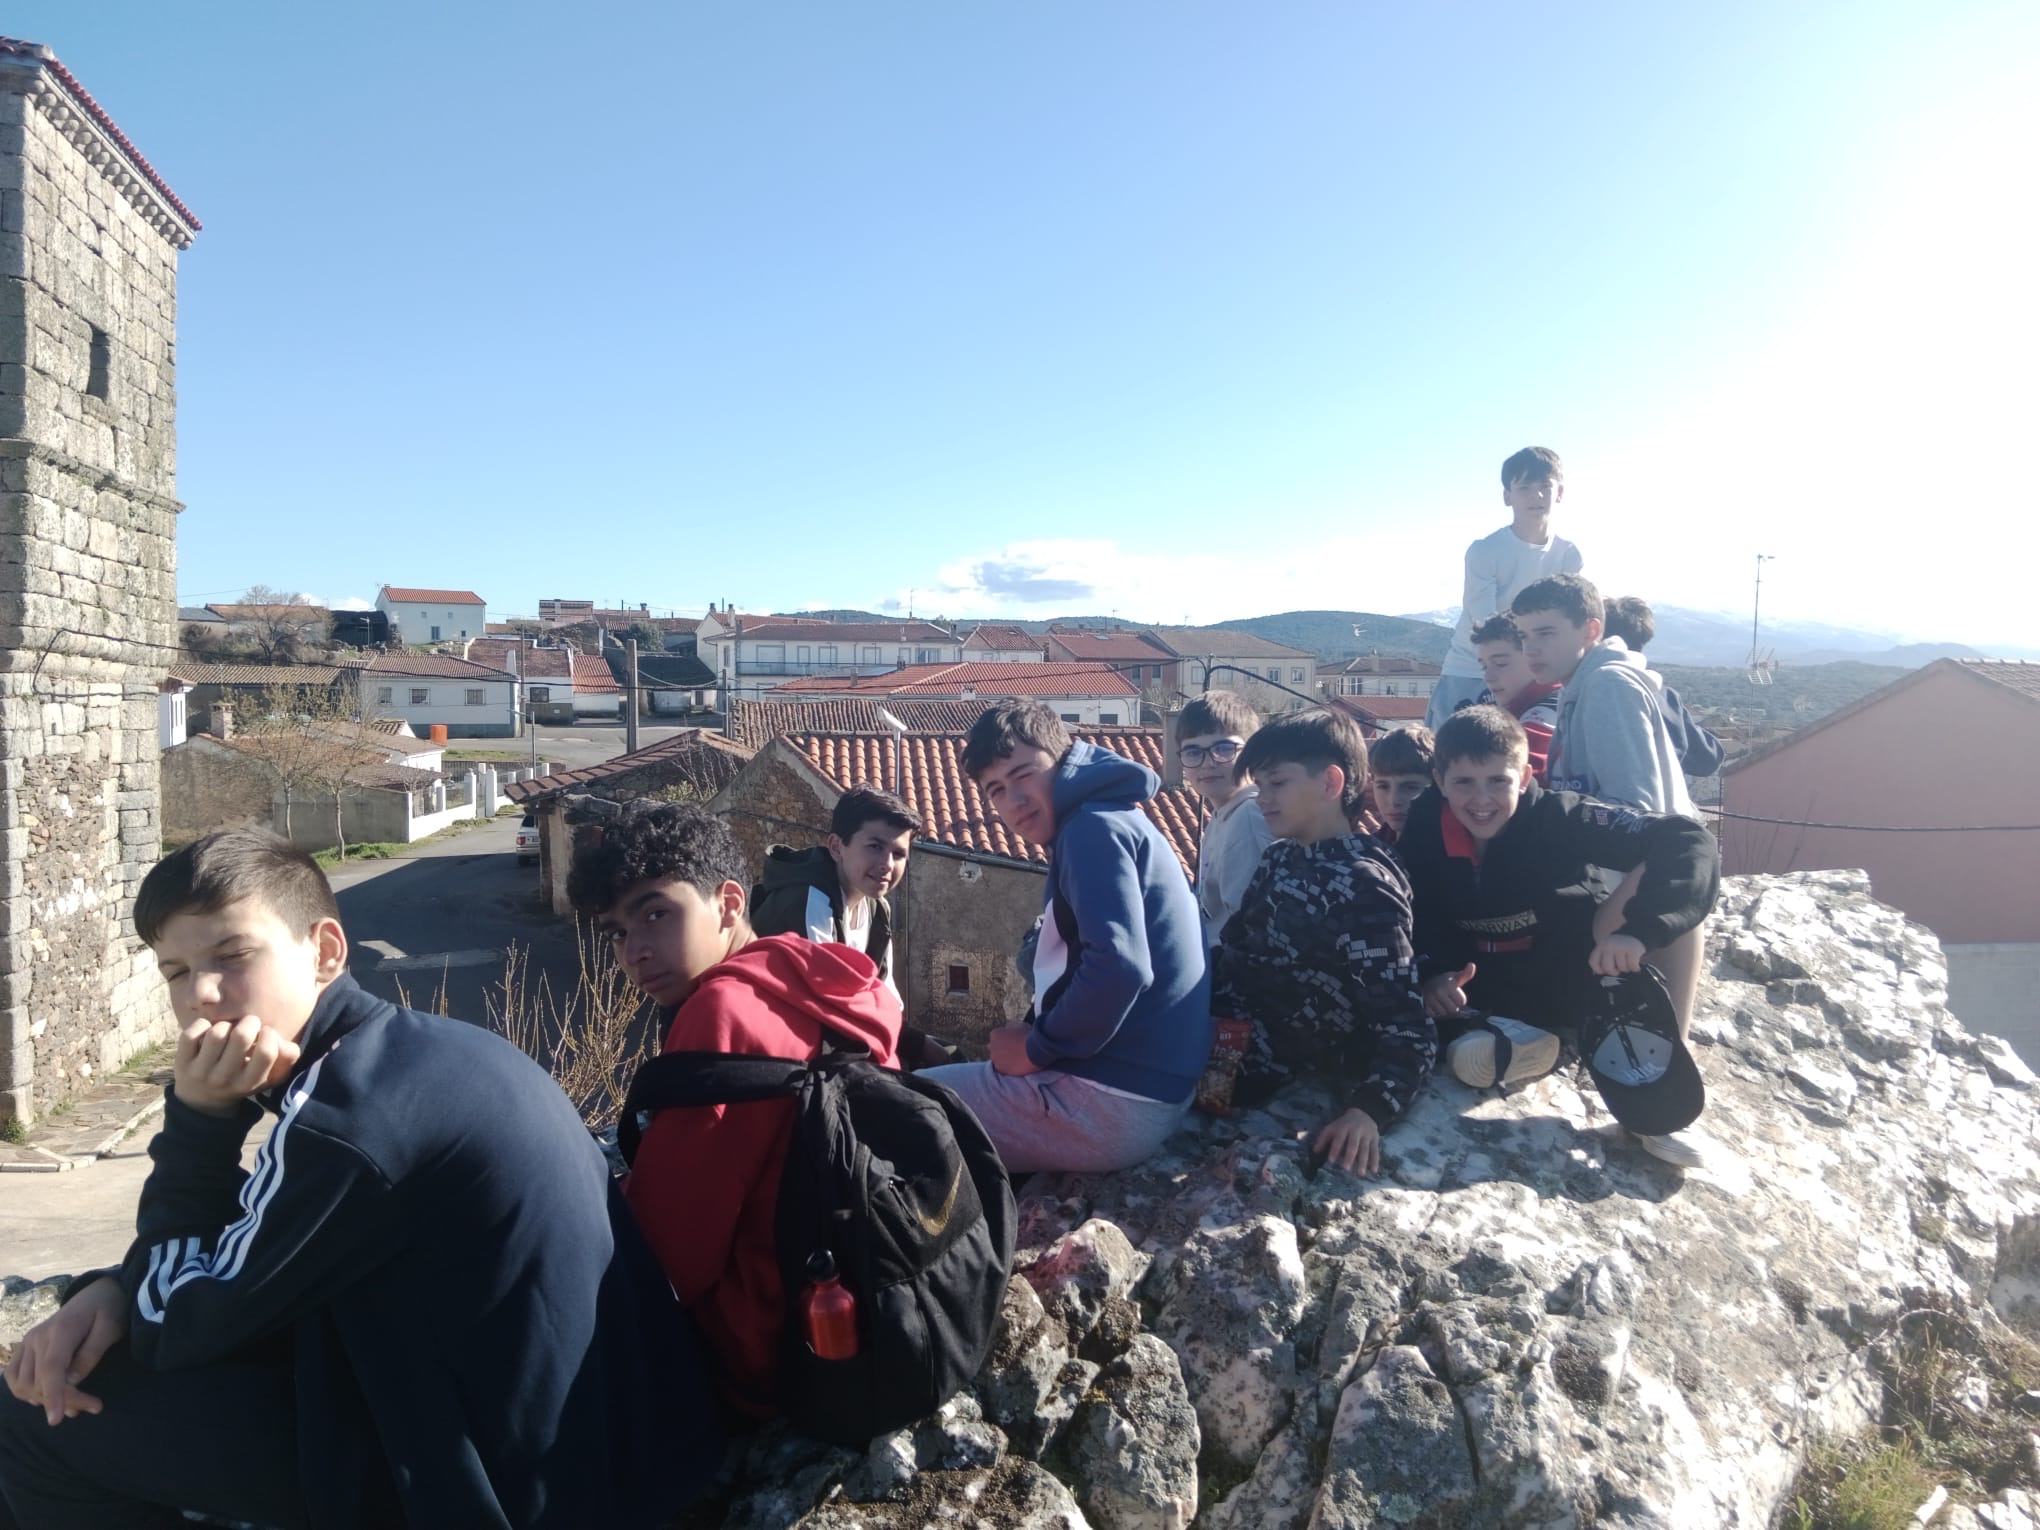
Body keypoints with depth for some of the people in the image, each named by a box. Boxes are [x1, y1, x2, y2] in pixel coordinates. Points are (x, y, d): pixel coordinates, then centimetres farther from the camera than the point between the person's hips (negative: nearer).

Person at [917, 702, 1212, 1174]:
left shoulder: (1093, 825, -12)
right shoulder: (1116, 821, 18)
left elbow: (1120, 966, -26)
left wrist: (1037, 1048, -13)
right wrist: (1037, 1035, 8)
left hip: (1112, 1098, -10)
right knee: (950, 1074, 27)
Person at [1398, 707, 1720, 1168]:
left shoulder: (1560, 818, -22)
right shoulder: (1422, 832, -13)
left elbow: (1690, 844, -29)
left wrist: (1638, 928, -43)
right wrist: (1428, 976, -23)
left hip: (1576, 984, 0)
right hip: (1485, 995, 0)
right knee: (1471, 1061, -36)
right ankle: (1523, 1041, 1)